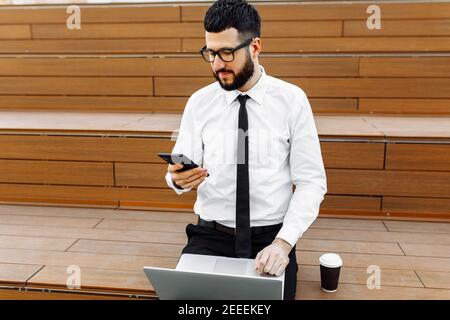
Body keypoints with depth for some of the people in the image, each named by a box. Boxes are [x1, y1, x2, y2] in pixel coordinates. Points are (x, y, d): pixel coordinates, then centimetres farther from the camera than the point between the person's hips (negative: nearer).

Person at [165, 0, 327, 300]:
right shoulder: (199, 103, 1)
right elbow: (181, 174, 4)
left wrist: (283, 241, -17)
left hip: (272, 237, -1)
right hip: (211, 235, 1)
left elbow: (312, 182, -5)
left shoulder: (292, 100, -5)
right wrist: (178, 178, -20)